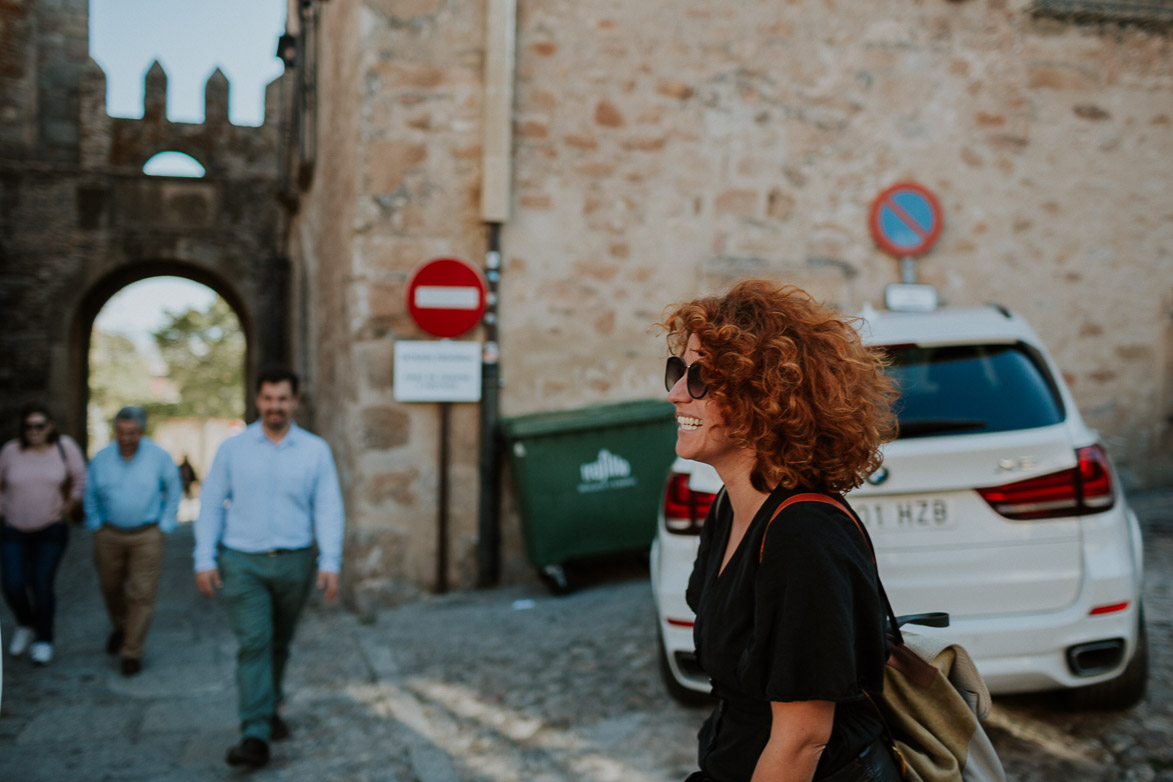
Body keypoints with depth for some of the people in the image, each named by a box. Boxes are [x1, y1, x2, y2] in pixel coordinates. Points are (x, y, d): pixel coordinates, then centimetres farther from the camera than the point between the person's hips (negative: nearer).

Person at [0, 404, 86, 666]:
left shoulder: (64, 446, -9)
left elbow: (80, 479, 1)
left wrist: (69, 507, -1)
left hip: (51, 531, -1)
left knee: (42, 586, -4)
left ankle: (44, 639, 19)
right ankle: (25, 625, 28)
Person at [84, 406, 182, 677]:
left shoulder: (159, 457, -8)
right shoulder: (101, 459, -3)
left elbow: (173, 492, 3)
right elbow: (91, 496, 10)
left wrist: (165, 525, 1)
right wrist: (96, 526, 7)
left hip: (146, 536, -3)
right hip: (109, 534, 3)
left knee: (142, 594, -5)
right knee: (110, 586, 16)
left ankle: (132, 652, 5)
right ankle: (120, 627, 46)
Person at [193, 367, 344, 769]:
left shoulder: (316, 450, 1)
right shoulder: (233, 448, 1)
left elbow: (328, 509, -2)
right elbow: (210, 505, 2)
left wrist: (331, 562, -11)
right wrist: (204, 559, -5)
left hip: (294, 562, 2)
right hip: (242, 562, -1)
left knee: (279, 644, 16)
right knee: (253, 642, -12)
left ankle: (269, 708, 38)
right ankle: (255, 735, -12)